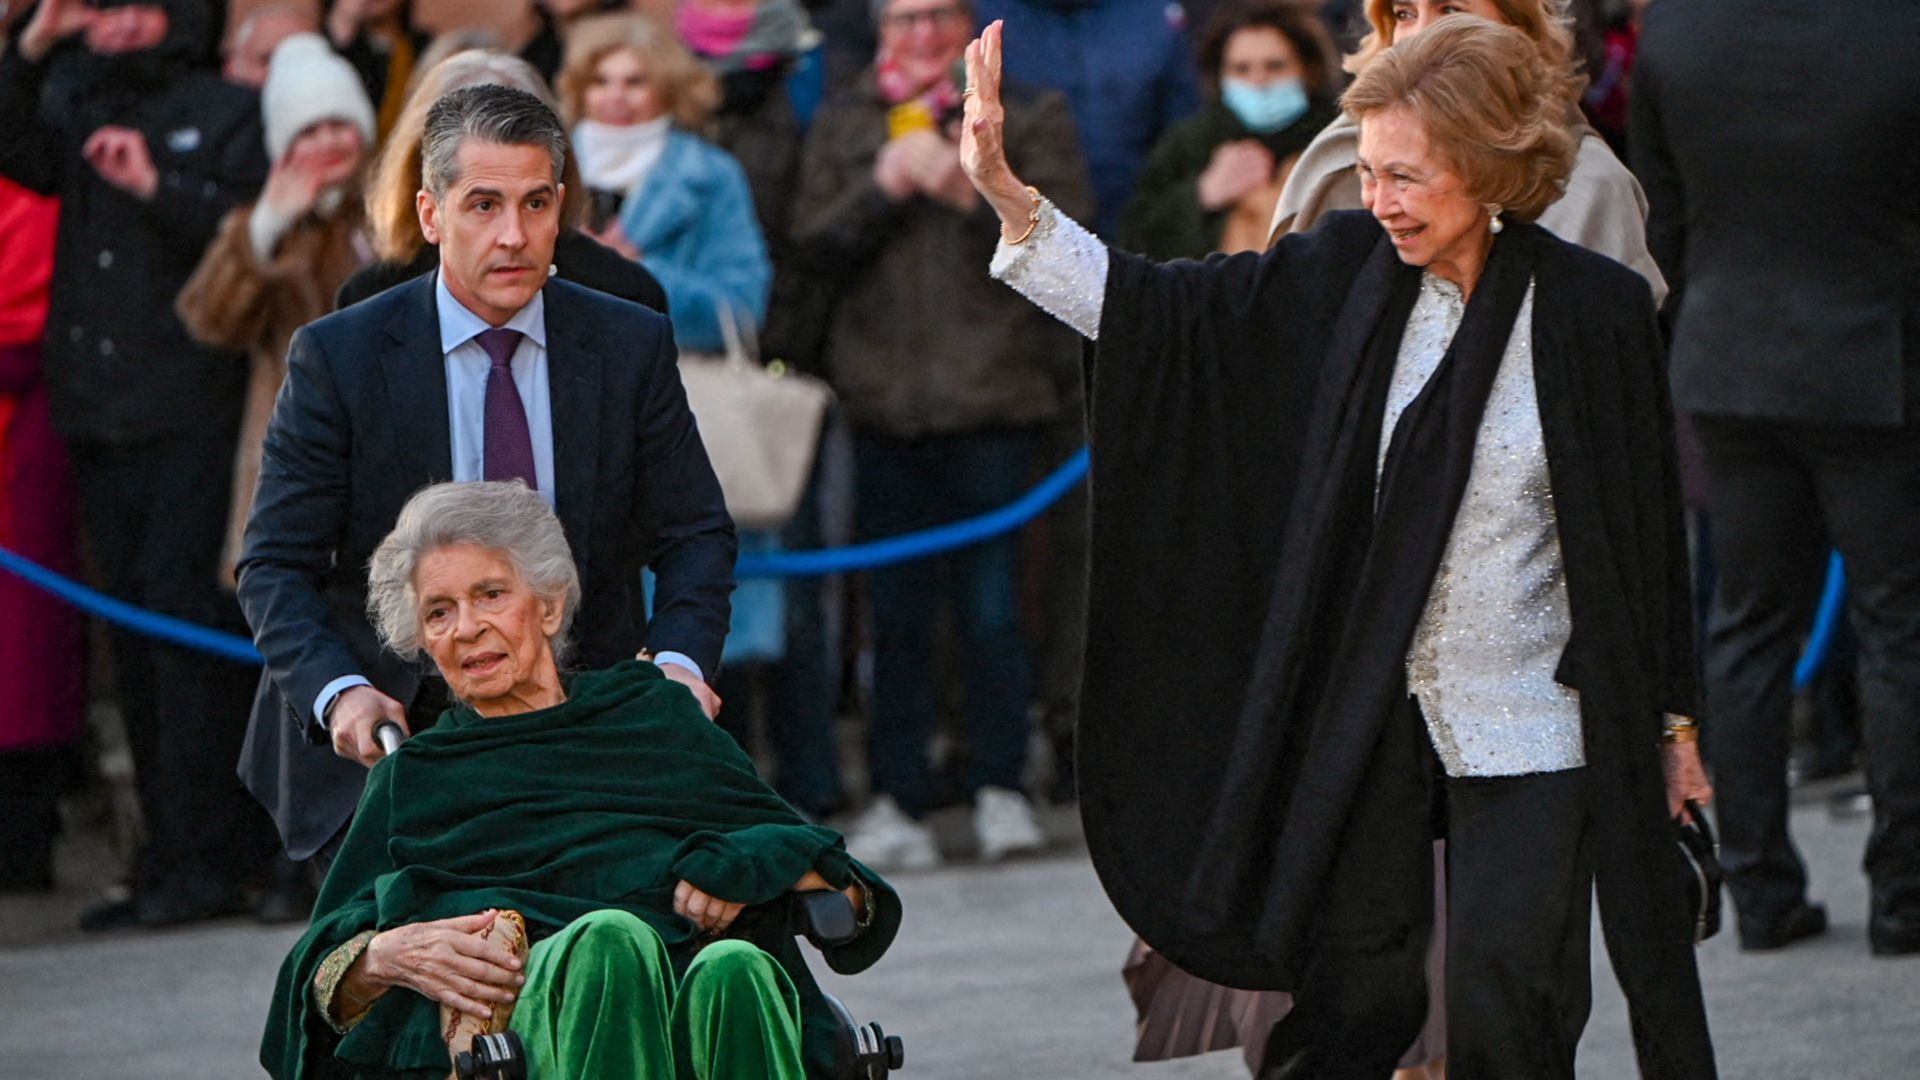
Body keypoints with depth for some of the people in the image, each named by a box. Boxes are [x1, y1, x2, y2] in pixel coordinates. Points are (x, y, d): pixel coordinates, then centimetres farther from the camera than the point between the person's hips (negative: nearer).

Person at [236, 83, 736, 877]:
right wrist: (338, 691, -22)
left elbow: (694, 536, 8)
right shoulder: (337, 357, -3)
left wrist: (680, 659, -13)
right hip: (390, 742, -2)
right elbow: (275, 566, -3)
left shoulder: (631, 347, 3)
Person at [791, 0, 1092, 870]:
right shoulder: (844, 124, 15)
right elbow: (815, 245, 7)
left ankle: (1001, 790, 7)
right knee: (897, 612, 3)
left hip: (990, 400, -2)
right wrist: (881, 190, -8)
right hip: (884, 399, 2)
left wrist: (968, 193, -13)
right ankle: (898, 804, 6)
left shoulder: (1028, 119, 6)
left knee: (992, 607, -3)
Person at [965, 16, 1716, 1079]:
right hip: (1366, 712, 3)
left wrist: (1670, 720, 3)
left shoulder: (1594, 308, -9)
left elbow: (1644, 523, -2)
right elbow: (1163, 309, 2)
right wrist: (1007, 195, -8)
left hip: (1528, 721, -3)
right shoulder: (1349, 269, -1)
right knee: (1350, 994, 5)